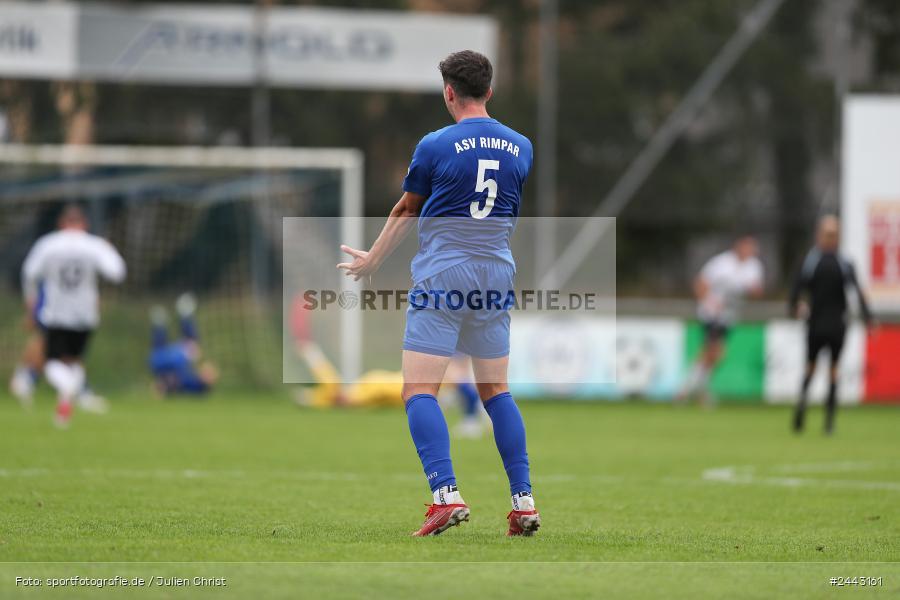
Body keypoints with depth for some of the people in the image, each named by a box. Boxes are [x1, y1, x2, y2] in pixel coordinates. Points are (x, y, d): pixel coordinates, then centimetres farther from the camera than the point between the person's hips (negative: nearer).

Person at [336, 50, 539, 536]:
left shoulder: (436, 146, -8)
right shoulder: (521, 148, 5)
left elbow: (406, 211, 4)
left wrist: (371, 261, 20)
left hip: (441, 277, -5)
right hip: (496, 276, 5)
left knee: (419, 389, -4)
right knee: (495, 389, 14)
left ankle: (446, 494, -20)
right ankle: (523, 501, 7)